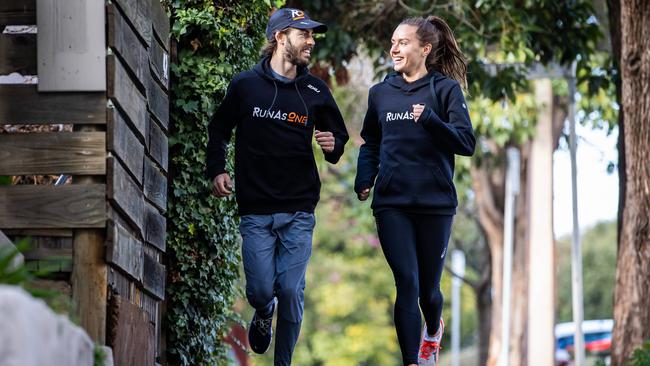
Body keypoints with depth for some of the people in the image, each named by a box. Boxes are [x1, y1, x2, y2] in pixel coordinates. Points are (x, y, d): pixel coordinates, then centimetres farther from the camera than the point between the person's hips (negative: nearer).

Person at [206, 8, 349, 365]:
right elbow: (219, 130, 12)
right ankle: (263, 316, 36)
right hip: (255, 211, -1)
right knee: (260, 290, -1)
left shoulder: (315, 91, 4)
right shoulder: (245, 84, -1)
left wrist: (333, 145, -7)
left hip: (299, 213, 1)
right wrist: (216, 170, 1)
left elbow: (338, 133, 16)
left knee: (291, 292, -3)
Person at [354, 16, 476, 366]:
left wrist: (430, 120, -28)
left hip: (435, 204, -1)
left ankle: (433, 329, 44)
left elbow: (466, 143, -12)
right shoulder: (380, 92, 8)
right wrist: (364, 180, 4)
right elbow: (370, 143, 21)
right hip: (391, 204, 1)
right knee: (407, 283, -12)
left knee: (428, 287, 11)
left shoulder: (445, 89, -2)